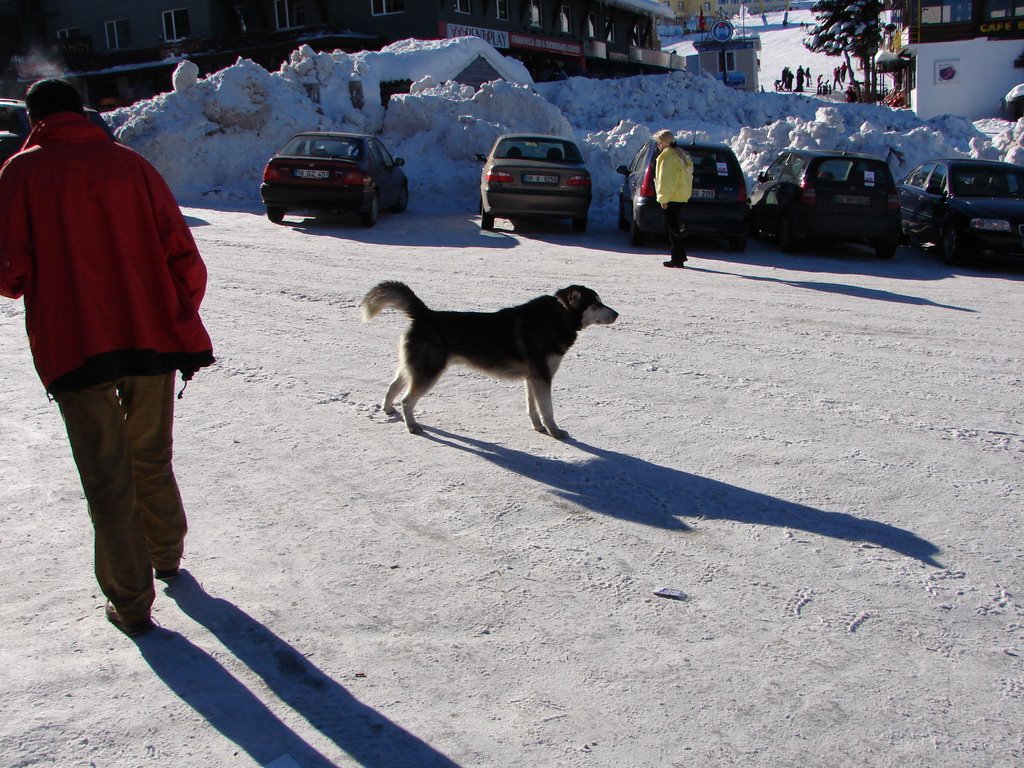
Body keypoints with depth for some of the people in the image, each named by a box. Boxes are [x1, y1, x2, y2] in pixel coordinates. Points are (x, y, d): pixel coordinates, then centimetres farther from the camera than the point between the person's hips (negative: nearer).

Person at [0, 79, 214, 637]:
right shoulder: (131, 164, 7)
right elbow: (183, 259, 2)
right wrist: (179, 326, 13)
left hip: (73, 346, -3)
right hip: (151, 338, 3)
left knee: (107, 477, 5)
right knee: (151, 459, 21)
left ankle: (131, 602, 11)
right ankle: (167, 556, 38)